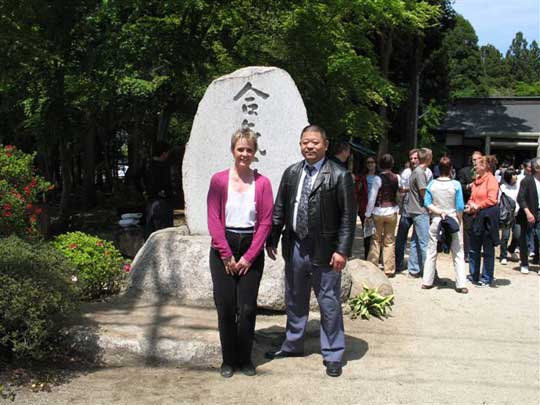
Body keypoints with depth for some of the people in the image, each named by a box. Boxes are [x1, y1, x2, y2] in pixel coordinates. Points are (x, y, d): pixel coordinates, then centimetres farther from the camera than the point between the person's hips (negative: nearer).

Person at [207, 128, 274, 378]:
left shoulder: (262, 183, 0)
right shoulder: (219, 180, -2)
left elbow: (266, 222, -2)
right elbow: (213, 219, -4)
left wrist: (249, 256, -7)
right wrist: (227, 255, -9)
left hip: (251, 250, 0)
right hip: (223, 249, 0)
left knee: (247, 307, 3)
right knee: (225, 307, 3)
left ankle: (245, 359, 20)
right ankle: (228, 360, 18)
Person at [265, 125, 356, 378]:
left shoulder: (339, 176, -9)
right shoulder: (291, 173, 7)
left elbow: (348, 216, -10)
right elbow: (279, 209, 11)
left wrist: (342, 250, -15)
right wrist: (272, 240, 6)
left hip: (324, 250, -5)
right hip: (295, 247, 5)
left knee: (329, 304, 5)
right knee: (295, 300, 19)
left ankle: (333, 355, 21)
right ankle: (293, 345, 38)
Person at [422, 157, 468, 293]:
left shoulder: (432, 184, -4)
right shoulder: (455, 185, -10)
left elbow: (427, 203, -6)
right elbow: (460, 207, -8)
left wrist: (439, 212, -6)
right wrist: (459, 220, 7)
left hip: (436, 221, 2)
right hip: (453, 221, -2)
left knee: (431, 252, 12)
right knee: (458, 254, 5)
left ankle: (427, 281, 16)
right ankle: (461, 284, 4)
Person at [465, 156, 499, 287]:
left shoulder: (491, 179, -11)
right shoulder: (477, 180, 12)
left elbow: (492, 200, -18)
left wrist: (478, 206, -14)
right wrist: (470, 205, -1)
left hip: (488, 217, -8)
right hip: (476, 217, 8)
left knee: (488, 250, 3)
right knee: (474, 249, 14)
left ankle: (487, 279, 11)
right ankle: (473, 276, 26)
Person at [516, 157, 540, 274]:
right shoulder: (527, 181, -7)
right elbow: (521, 198, -11)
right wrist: (528, 213, -18)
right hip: (528, 215, -3)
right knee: (524, 240, 8)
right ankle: (524, 264, 21)